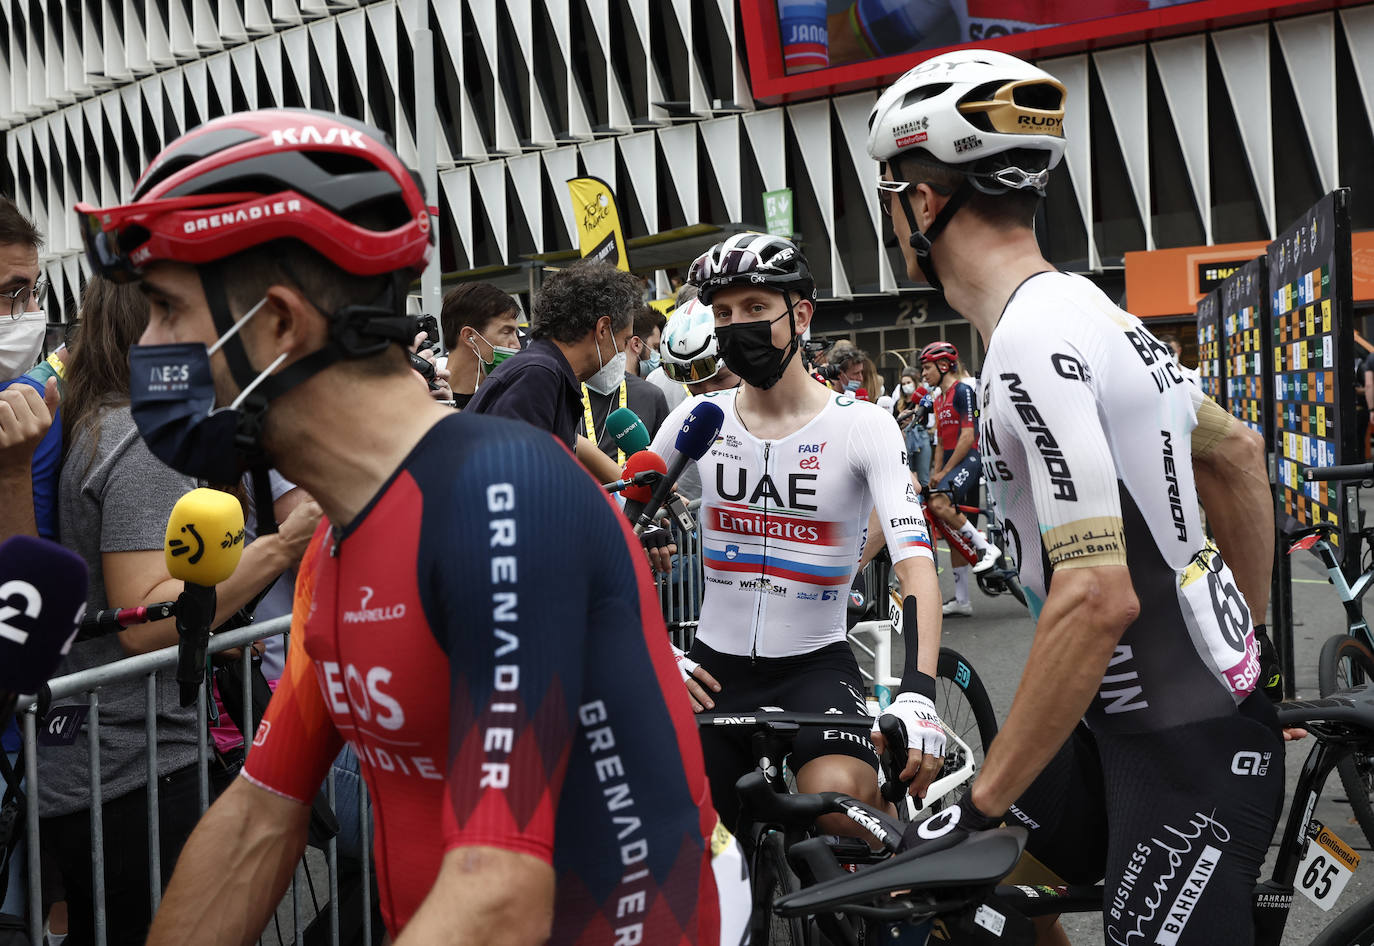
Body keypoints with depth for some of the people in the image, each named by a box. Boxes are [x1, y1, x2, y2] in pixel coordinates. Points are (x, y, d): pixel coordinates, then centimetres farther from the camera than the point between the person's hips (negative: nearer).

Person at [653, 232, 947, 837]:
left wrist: (917, 695, -33)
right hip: (712, 669, 3)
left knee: (835, 796, -31)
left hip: (816, 666, -3)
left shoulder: (861, 426, -8)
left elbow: (915, 564, -19)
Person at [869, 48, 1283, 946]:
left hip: (1188, 745, -9)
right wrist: (1248, 644, 25)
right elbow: (1240, 453, 18)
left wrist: (982, 801, -24)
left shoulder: (1032, 348, -24)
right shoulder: (1086, 308, 7)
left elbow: (1098, 598, -31)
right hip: (1130, 716, 9)